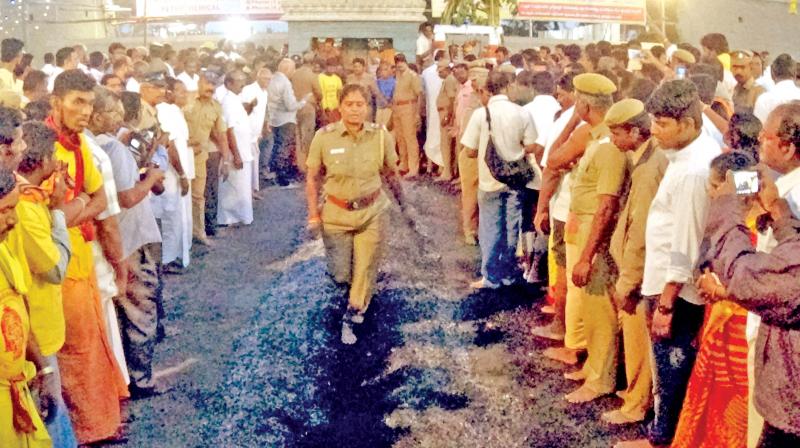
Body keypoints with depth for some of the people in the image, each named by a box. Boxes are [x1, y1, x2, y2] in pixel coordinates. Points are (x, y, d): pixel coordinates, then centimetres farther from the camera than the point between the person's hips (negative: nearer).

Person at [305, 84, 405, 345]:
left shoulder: (381, 136, -10)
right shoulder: (324, 137, -14)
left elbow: (390, 173, 5)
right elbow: (312, 178, -4)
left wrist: (402, 201, 12)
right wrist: (313, 214, -6)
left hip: (373, 213, 1)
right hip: (336, 214, -1)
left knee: (366, 270, 6)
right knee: (341, 275, 8)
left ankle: (351, 318, 28)